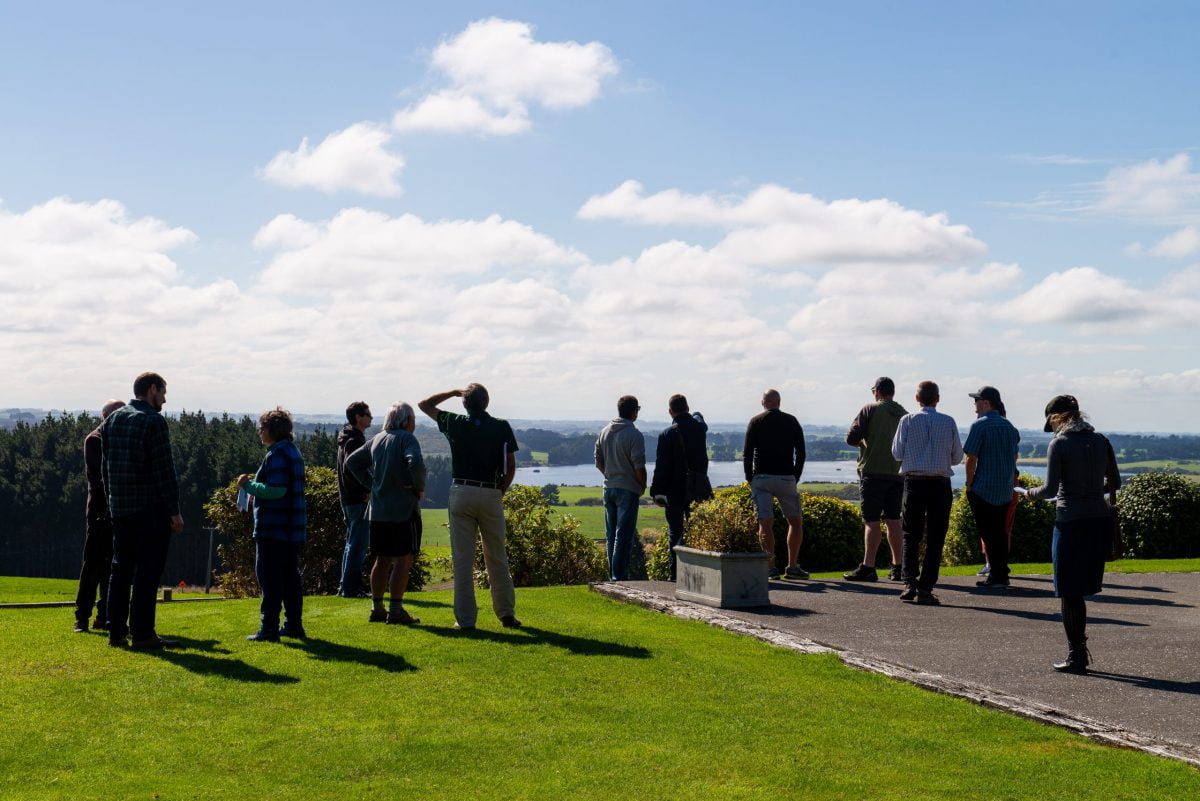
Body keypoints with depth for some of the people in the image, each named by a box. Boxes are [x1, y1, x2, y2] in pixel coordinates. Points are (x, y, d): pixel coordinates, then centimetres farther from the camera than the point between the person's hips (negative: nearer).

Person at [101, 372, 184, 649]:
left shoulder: (111, 420, 13)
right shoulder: (153, 421, -11)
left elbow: (105, 467, 16)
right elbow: (164, 470, -14)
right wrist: (174, 511, -11)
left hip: (119, 508, 7)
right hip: (151, 509, -7)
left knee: (120, 569, 12)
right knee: (147, 571, -4)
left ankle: (116, 631, 14)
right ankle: (142, 634, -4)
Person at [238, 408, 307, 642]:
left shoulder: (277, 455, -16)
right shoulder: (293, 451, 16)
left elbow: (276, 490, -24)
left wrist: (249, 485, -13)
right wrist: (256, 485, 17)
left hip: (273, 527, -10)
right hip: (293, 526, 10)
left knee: (269, 576, -5)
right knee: (290, 576, 14)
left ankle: (269, 628, -4)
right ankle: (293, 625, 19)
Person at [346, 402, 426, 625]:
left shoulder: (377, 439, 12)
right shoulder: (406, 439, -10)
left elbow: (352, 461, 17)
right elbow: (416, 463, -28)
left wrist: (370, 482, 14)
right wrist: (419, 488, -12)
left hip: (378, 509, 7)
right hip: (403, 509, -7)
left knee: (382, 560, 13)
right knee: (403, 559, -2)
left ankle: (377, 608, 16)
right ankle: (396, 610, -4)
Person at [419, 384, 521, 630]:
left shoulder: (455, 424, 1)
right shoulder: (501, 427, 1)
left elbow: (424, 405, 16)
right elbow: (511, 466, 0)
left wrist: (453, 392, 19)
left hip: (461, 493, -1)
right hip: (491, 495, 1)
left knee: (462, 559, 2)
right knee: (497, 559, 11)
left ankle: (465, 618, 1)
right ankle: (507, 613, 13)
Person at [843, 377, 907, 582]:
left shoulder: (870, 410, -5)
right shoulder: (904, 415, 9)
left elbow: (851, 438, -8)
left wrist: (862, 442, 12)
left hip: (873, 471, -5)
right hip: (897, 473, 5)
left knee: (872, 521, -7)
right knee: (893, 520, 12)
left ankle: (868, 567, -11)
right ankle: (898, 567, 15)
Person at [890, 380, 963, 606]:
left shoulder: (907, 420, -2)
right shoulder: (948, 422, -1)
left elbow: (897, 454, 0)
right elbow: (957, 457, 5)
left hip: (914, 482, 0)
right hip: (940, 484, 0)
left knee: (911, 535, 10)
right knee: (935, 538, 4)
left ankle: (909, 581, -4)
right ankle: (925, 589, 1)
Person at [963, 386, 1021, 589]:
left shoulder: (980, 425, -12)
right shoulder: (1008, 426, 11)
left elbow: (971, 458, -15)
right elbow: (1014, 457, 15)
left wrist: (969, 484, -5)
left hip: (984, 489, -7)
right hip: (1005, 490, 7)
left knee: (988, 533, -1)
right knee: (1000, 531, 14)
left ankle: (996, 576, -2)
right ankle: (1002, 574, 17)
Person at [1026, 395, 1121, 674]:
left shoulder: (1059, 444, -10)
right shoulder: (1101, 441, 5)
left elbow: (1051, 489, -14)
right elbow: (1114, 483, 11)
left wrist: (1032, 493, 6)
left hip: (1070, 522, -6)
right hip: (1099, 519, 6)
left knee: (1069, 593, 6)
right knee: (1080, 590, 17)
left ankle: (1076, 657, 9)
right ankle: (1080, 650, 22)